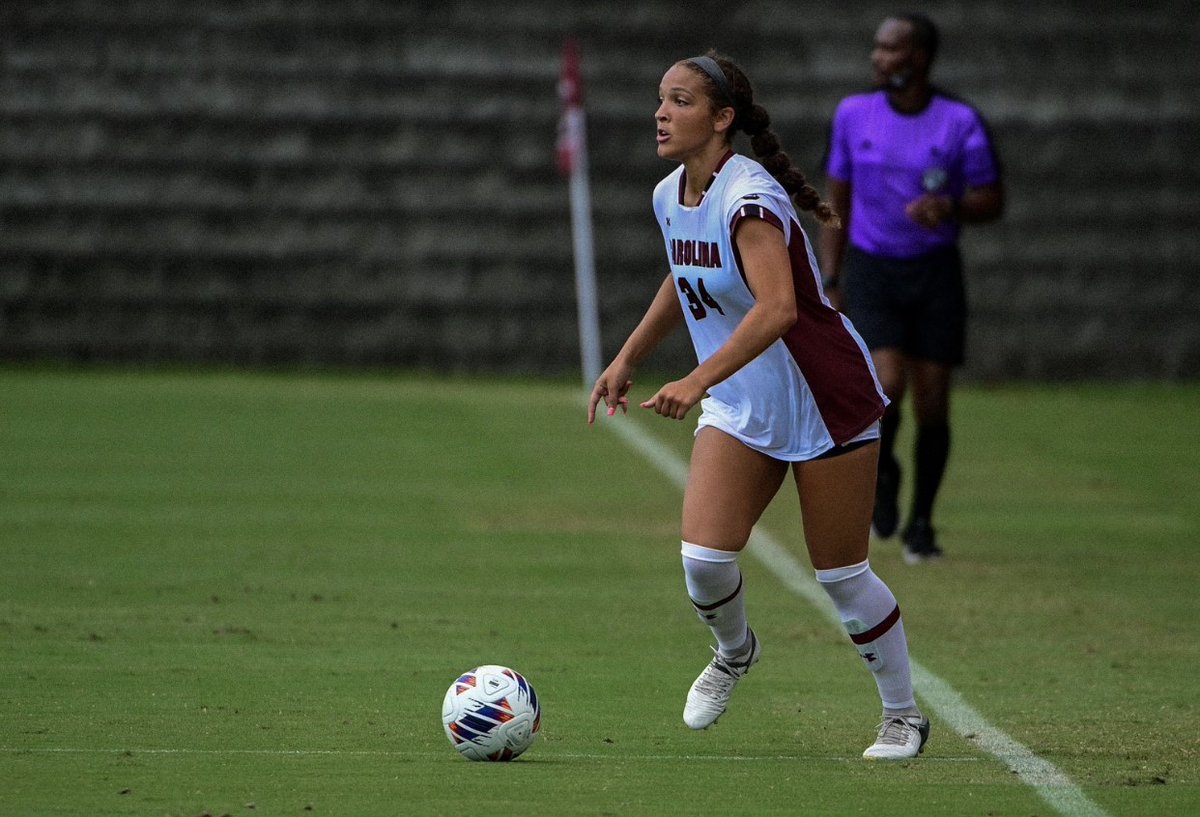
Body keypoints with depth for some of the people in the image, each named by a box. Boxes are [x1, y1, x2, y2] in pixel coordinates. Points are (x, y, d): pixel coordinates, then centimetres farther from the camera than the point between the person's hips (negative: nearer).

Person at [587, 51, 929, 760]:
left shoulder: (748, 198, -25)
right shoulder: (670, 197, 0)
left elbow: (777, 308, -40)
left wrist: (698, 381, -48)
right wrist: (627, 360, 23)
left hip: (826, 403, -6)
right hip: (741, 408, 6)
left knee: (842, 573, 1)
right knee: (704, 556, -11)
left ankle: (903, 716, 20)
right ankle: (734, 651, 22)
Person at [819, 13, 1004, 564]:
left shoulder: (960, 122, -6)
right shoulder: (853, 115, -1)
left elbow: (993, 201, 1)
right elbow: (836, 202, 8)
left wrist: (949, 207, -21)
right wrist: (830, 282, 3)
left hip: (935, 274, 0)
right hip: (871, 272, 0)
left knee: (932, 405, -1)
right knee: (888, 384, -20)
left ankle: (920, 524, 16)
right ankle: (882, 472, 11)